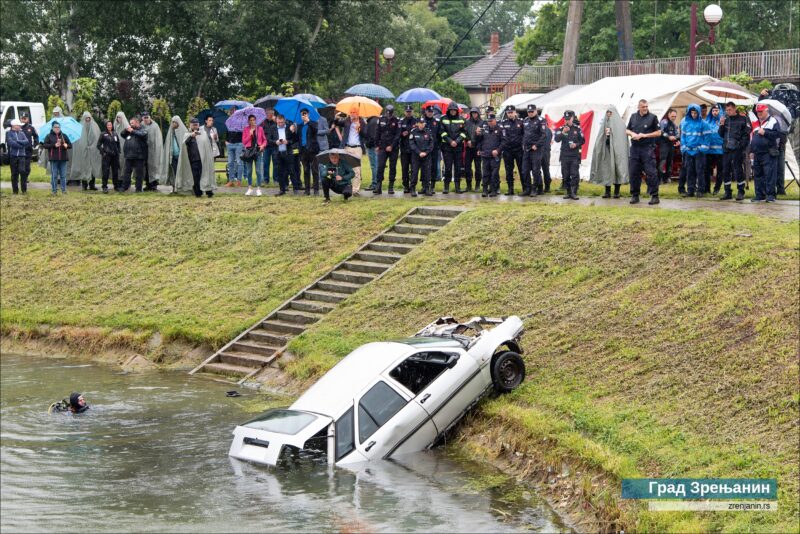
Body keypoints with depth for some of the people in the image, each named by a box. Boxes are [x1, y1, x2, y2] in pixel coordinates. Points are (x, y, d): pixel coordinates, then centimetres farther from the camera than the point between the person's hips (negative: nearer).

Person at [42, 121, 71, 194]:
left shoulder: (64, 136, 13)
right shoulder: (49, 136, 4)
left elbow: (70, 145, 14)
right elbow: (45, 145, -5)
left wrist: (66, 146, -9)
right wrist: (54, 145, -15)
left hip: (63, 158, 3)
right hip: (54, 159, -3)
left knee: (63, 175, 3)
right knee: (54, 175, -1)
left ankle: (64, 190, 8)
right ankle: (54, 190, 5)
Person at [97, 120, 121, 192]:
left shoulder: (115, 134, 11)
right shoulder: (103, 134, -1)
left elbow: (118, 144, 20)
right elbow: (98, 145, -1)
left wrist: (118, 151, 8)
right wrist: (103, 152, -9)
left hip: (115, 156, 4)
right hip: (106, 156, -4)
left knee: (115, 171, 8)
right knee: (106, 171, -7)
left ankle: (116, 186, 17)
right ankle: (105, 187, -3)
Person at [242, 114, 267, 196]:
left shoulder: (260, 129, 4)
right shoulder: (246, 130, 4)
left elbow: (265, 140, 10)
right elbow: (244, 141, 0)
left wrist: (263, 145, -9)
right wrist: (250, 134, -11)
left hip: (258, 151, -1)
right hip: (249, 151, 1)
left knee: (259, 171, -4)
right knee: (249, 171, 6)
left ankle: (258, 189, 1)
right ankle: (250, 188, 15)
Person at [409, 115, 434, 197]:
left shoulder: (428, 132, 6)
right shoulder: (413, 132, 0)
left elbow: (431, 144, 5)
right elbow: (411, 144, -4)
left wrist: (426, 152, -9)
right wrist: (419, 152, -13)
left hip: (426, 156, 2)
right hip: (415, 156, -2)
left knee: (426, 172, 1)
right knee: (414, 172, -4)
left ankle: (426, 188, 9)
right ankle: (412, 189, 1)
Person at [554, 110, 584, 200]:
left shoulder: (577, 129, 5)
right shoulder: (561, 129, 6)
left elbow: (582, 141, 9)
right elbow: (557, 139, -7)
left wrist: (576, 144, -11)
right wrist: (563, 132, -22)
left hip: (575, 156, -2)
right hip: (564, 155, 2)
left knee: (575, 175, -9)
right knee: (565, 175, 4)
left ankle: (574, 193, -8)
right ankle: (568, 192, 12)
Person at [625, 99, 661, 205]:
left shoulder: (652, 117, -1)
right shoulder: (633, 117, 13)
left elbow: (658, 132, -2)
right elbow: (627, 130, 20)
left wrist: (645, 135, -11)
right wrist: (632, 134, -3)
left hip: (648, 148, -5)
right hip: (635, 148, 5)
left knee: (650, 172, -8)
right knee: (633, 172, 6)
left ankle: (654, 196, -4)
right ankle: (634, 195, 16)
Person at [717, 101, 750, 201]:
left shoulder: (742, 119, -1)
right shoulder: (725, 119, 14)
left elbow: (747, 134, -5)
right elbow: (721, 134, 15)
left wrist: (742, 145, -13)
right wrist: (721, 125, -2)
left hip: (738, 149, -5)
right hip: (726, 148, 5)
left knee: (738, 170, -4)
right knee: (725, 171, 6)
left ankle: (741, 192, 2)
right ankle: (728, 192, 14)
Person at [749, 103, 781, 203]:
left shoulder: (773, 121, 0)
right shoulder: (756, 124, 21)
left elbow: (777, 134, -11)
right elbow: (752, 138, 25)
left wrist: (765, 132, -14)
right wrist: (751, 151, 18)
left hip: (769, 153, -7)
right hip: (757, 154, 7)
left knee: (769, 175, -10)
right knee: (757, 175, 8)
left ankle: (770, 195, -9)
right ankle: (760, 195, 14)